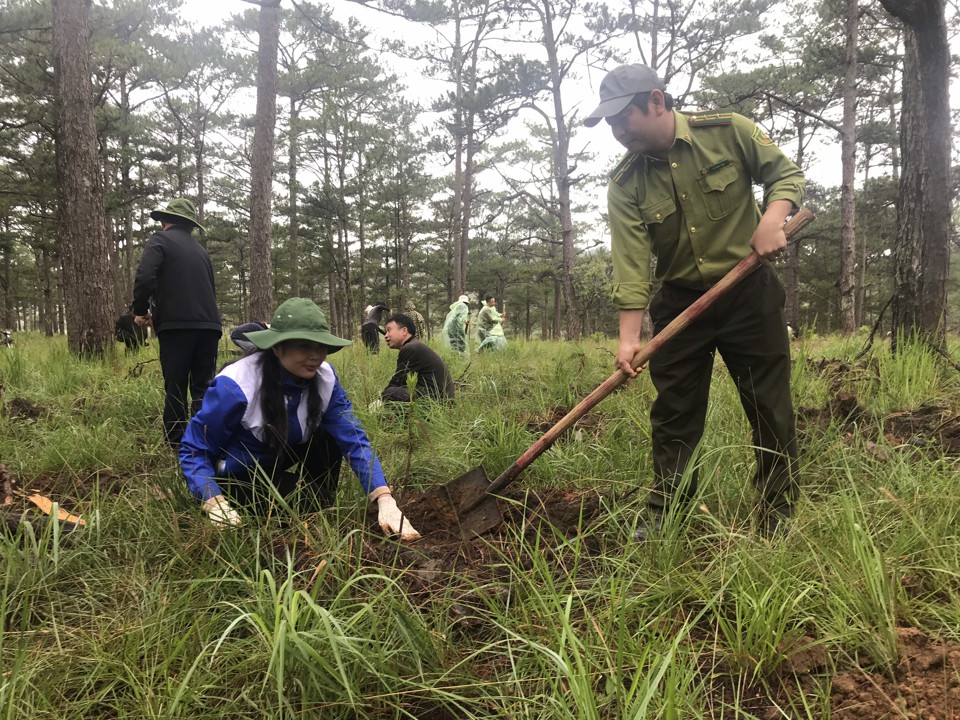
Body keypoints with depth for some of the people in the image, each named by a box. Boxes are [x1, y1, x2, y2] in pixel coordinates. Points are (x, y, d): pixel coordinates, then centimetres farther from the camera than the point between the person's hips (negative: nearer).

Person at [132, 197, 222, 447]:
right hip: (208, 324, 5)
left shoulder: (160, 240, 2)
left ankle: (175, 444, 9)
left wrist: (140, 310, 1)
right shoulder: (200, 249, 20)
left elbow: (145, 278, -13)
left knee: (175, 389, 3)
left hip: (176, 325, -5)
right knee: (203, 387, 8)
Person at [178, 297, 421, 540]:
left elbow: (353, 438, -22)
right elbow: (193, 450, -22)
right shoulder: (235, 385, -31)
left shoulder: (325, 377, -18)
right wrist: (215, 504, -39)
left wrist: (385, 499, -36)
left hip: (281, 458, 5)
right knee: (307, 500, -27)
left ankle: (323, 513, -2)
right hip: (238, 475, -5)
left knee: (329, 438, -19)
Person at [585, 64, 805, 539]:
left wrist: (772, 219, -19)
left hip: (749, 292, -1)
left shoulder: (728, 131, -8)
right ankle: (663, 512, 19)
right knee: (673, 413, 6)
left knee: (771, 410, 2)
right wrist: (629, 335, -23)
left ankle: (777, 517, 15)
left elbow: (785, 173, 1)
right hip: (679, 301, 2)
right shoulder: (624, 186, -7)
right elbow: (631, 263, -15)